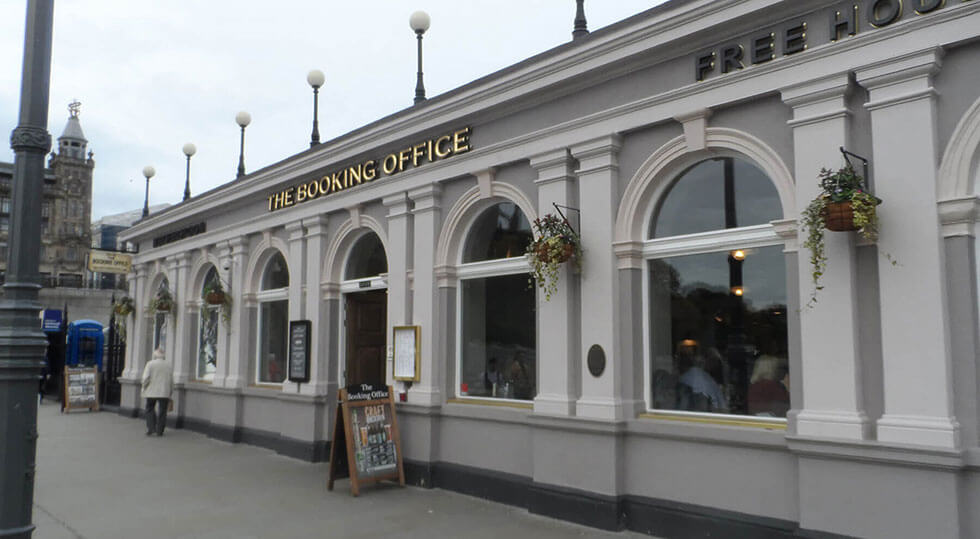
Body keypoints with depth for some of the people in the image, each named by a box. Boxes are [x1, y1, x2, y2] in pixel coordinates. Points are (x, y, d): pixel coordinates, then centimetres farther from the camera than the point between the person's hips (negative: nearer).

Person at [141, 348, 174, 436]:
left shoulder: (150, 364, -2)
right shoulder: (169, 366, 7)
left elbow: (146, 378, -11)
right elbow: (171, 381, 7)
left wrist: (144, 387, 4)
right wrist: (170, 393, 15)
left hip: (152, 392, -2)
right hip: (165, 393, 2)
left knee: (150, 409, 12)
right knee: (162, 411, 5)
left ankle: (151, 428, 0)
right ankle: (160, 431, 5)